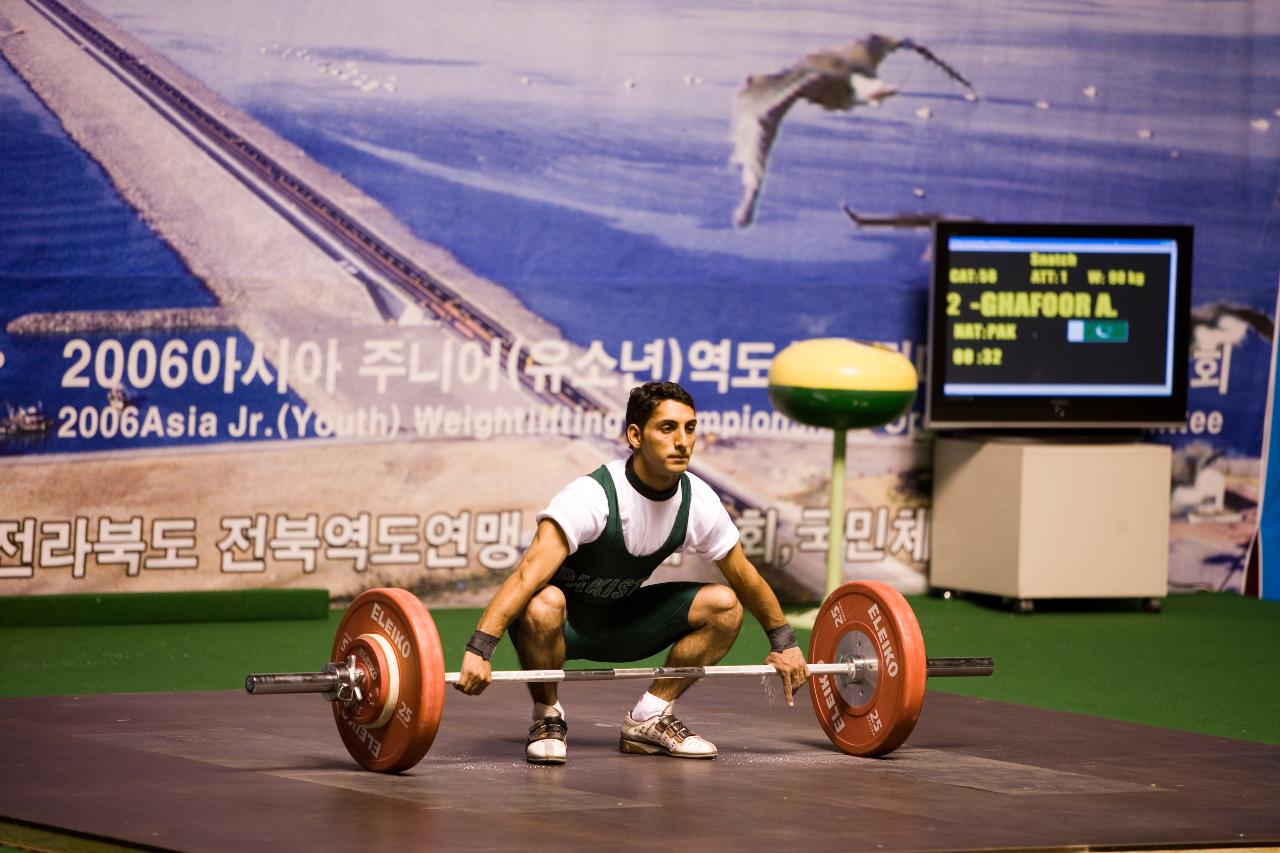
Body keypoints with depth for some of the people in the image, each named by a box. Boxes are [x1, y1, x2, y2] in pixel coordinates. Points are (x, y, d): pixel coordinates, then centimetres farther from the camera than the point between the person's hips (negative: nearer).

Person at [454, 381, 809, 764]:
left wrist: (784, 643, 10)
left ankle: (649, 719, 2)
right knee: (544, 605, -40)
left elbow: (745, 576, 5)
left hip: (619, 622, 6)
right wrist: (478, 650, -50)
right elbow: (529, 574, -40)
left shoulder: (698, 502, -12)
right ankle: (547, 719, -13)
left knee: (725, 606, -10)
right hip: (563, 621, -6)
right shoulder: (592, 497, -31)